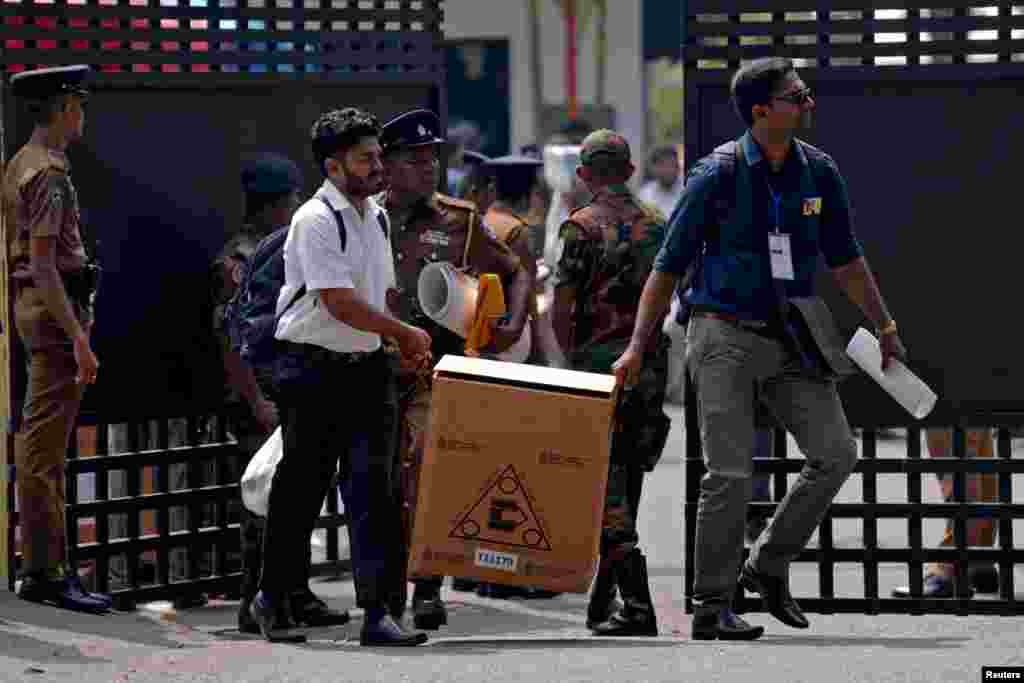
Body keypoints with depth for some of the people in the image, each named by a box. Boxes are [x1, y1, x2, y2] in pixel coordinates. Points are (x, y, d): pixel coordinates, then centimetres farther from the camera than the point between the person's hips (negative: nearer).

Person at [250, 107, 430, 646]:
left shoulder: (375, 217, 14)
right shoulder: (316, 221, -13)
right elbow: (339, 302, -19)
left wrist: (403, 343, 10)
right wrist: (404, 333, -12)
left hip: (366, 364, 7)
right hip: (313, 366, -7)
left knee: (372, 487, -3)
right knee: (302, 486, 3)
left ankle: (376, 612, -6)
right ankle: (273, 599, 19)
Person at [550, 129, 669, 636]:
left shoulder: (583, 227, -7)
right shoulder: (657, 225, 10)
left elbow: (562, 310, -11)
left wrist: (572, 356, 3)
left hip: (599, 362, -6)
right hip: (651, 364, 6)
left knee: (606, 483, -6)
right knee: (626, 480, 14)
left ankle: (636, 603, -17)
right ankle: (602, 602, 23)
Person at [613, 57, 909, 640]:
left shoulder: (819, 172, 2)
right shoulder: (719, 175, -10)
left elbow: (846, 261, 16)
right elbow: (669, 267, -5)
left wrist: (885, 326, 17)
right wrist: (637, 347, -9)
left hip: (792, 336, 5)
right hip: (726, 334, -5)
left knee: (837, 451, -5)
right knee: (730, 473, -8)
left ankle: (770, 565, 12)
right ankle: (712, 605, 3)